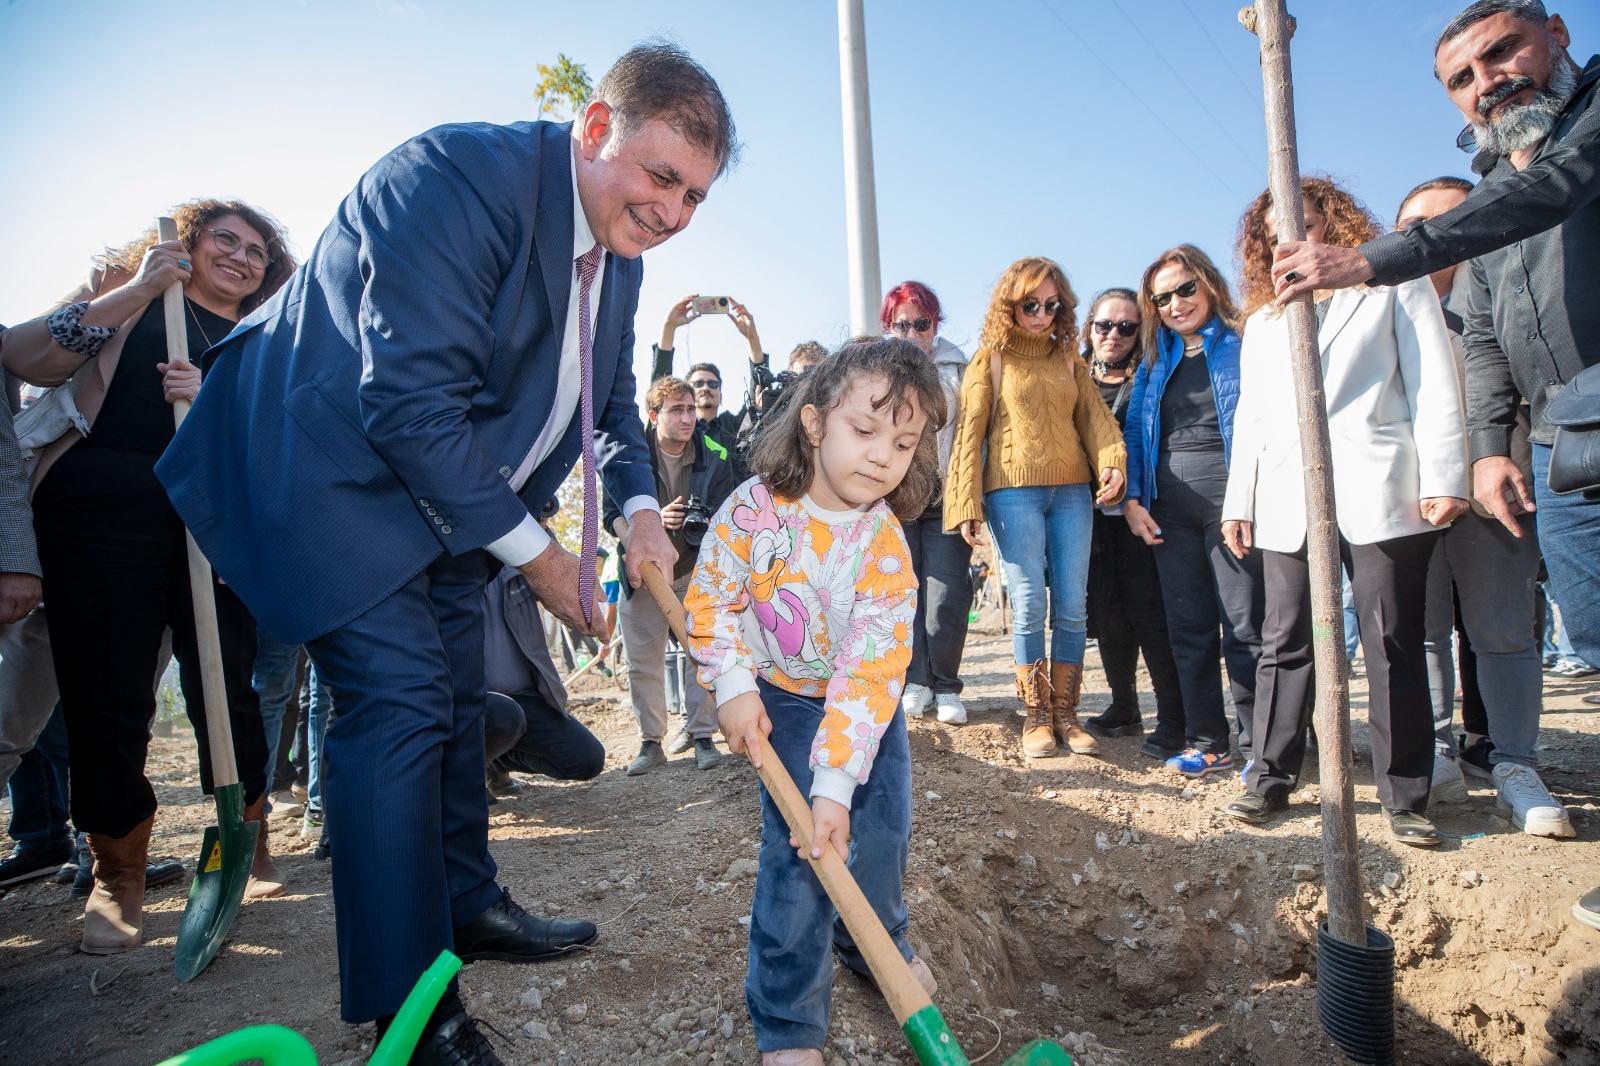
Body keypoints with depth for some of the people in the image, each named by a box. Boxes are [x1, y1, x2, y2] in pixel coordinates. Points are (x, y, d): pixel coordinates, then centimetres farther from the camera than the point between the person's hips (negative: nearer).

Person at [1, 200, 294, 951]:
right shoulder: (126, 289, 15)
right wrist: (135, 289, -4)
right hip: (102, 513, -1)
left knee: (228, 688, 0)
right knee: (106, 695, 0)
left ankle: (245, 848, 19)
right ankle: (116, 875, 16)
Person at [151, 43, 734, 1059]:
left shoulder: (620, 252, 2)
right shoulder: (458, 175, -26)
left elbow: (613, 396, 14)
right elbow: (412, 404, -30)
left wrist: (640, 509, -5)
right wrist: (538, 557, -22)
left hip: (443, 482, 9)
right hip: (330, 464, -9)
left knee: (456, 695, 14)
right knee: (399, 697, -14)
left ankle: (466, 904, 33)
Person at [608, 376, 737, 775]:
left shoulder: (715, 456, -6)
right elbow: (612, 515, -10)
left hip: (696, 571, 0)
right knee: (643, 660, 3)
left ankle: (702, 736, 8)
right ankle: (651, 743, 14)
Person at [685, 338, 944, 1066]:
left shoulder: (885, 548, -25)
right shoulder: (754, 508, -24)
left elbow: (869, 675, -28)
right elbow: (710, 600, -11)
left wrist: (836, 785, -31)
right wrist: (734, 687, -21)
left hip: (863, 698, 2)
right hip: (783, 699, -2)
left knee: (883, 826, 11)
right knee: (795, 848, -9)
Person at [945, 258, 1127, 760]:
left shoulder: (1068, 360, 16)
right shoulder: (991, 360, 5)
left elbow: (1095, 416, 9)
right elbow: (969, 433, 1)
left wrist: (1112, 462, -12)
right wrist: (967, 505, -5)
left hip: (1072, 490, 4)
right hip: (1013, 492, -3)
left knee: (1072, 606, 1)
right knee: (1029, 603, -6)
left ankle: (1065, 712, 12)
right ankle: (1036, 715, 6)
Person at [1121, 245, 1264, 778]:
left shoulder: (1244, 345, 3)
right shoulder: (1155, 360, 16)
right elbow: (1135, 432, 16)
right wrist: (1132, 499, 4)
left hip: (1232, 505, -5)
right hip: (1170, 511, 5)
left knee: (1245, 627, -4)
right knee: (1188, 628, 7)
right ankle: (1206, 742, 17)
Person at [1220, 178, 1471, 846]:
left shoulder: (1395, 287, 12)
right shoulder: (1262, 319, 23)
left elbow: (1434, 387, 3)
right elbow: (1250, 417, 19)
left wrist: (1442, 476, -8)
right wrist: (1238, 501, 12)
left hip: (1379, 496, -3)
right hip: (1286, 502, 3)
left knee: (1393, 645, -2)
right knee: (1286, 641, 4)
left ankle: (1405, 796, 6)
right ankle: (1270, 777, 10)